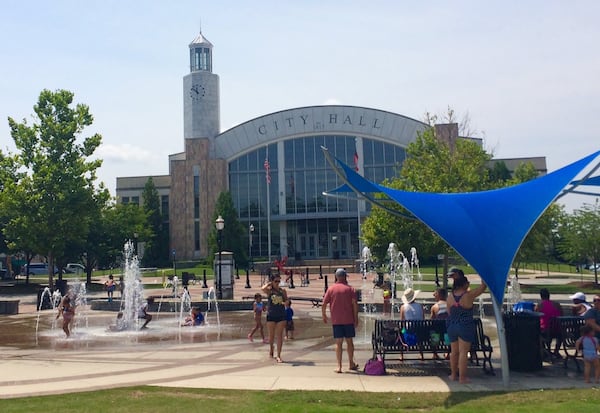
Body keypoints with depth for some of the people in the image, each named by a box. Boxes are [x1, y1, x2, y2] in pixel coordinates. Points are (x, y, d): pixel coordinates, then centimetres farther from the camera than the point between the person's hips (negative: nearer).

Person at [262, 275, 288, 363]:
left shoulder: (282, 291, 6)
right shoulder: (269, 290, -2)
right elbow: (263, 288, -25)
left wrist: (284, 302, -13)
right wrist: (269, 283, -8)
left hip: (281, 315, 1)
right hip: (271, 315, -1)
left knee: (279, 335, -2)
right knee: (271, 335, 10)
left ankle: (278, 356, 0)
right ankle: (271, 348, 39)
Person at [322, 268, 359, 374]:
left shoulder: (331, 289, 2)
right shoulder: (350, 289, 0)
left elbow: (324, 305, -1)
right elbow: (355, 304, -7)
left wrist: (324, 316, 13)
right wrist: (356, 318, -1)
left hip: (336, 321, 0)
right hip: (349, 320, 0)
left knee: (338, 343, 2)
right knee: (349, 341, 12)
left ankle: (339, 366, -2)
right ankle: (351, 364, 22)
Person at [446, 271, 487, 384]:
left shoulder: (450, 297, 0)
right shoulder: (468, 295, -13)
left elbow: (449, 312, 9)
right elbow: (482, 287, -3)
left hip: (451, 326, 5)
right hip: (465, 327, -5)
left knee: (454, 352, 15)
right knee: (463, 352, -1)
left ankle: (453, 374, 23)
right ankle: (462, 377, 2)